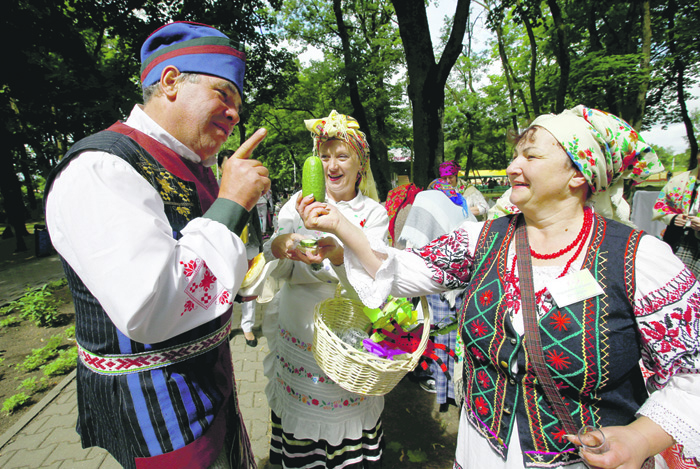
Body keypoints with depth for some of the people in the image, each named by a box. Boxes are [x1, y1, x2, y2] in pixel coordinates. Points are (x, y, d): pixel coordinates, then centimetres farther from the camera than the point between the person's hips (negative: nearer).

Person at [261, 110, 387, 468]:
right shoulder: (300, 202, 1)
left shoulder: (373, 213, -2)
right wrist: (277, 246, -29)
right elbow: (280, 270, -6)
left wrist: (338, 254, -36)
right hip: (298, 331, 1)